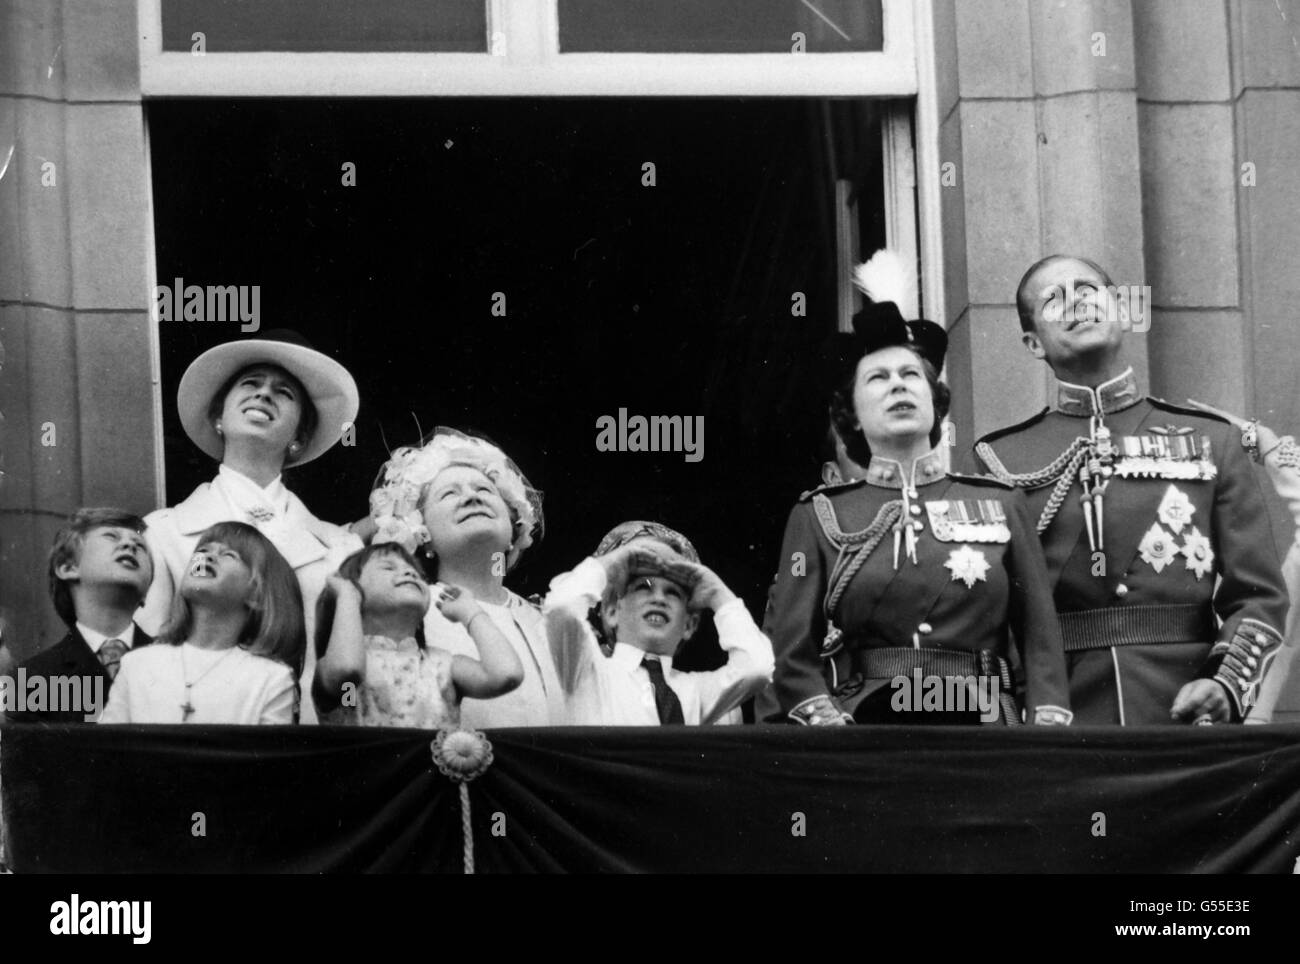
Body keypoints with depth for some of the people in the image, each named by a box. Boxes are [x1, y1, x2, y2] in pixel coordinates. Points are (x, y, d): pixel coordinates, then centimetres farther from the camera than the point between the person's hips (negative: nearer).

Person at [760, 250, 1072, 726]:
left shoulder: (1002, 504, 14)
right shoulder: (818, 515, 11)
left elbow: (1040, 638, 11)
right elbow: (789, 654, 5)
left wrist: (1048, 720, -4)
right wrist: (827, 719, -10)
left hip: (982, 722, 1)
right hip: (862, 721, -1)